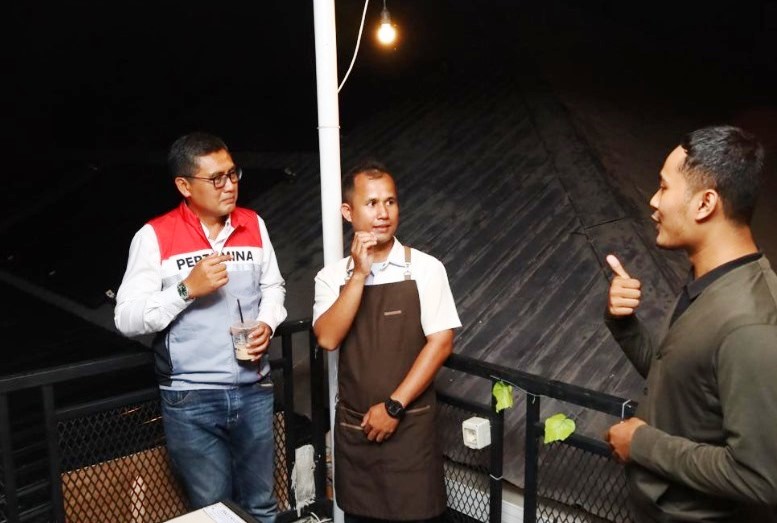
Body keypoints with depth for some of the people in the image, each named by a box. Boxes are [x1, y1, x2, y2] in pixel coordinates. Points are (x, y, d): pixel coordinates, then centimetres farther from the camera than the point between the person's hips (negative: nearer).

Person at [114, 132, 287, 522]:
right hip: (191, 401, -3)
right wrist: (187, 289, -22)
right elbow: (127, 319, -11)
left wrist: (267, 324, -5)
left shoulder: (254, 225, 4)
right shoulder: (154, 237, -9)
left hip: (254, 391, 4)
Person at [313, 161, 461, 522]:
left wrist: (394, 406, -13)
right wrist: (359, 274, -19)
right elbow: (327, 338, -13)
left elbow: (441, 342, -10)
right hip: (353, 427, 3)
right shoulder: (332, 276, 0)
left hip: (410, 425, -2)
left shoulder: (425, 269, -7)